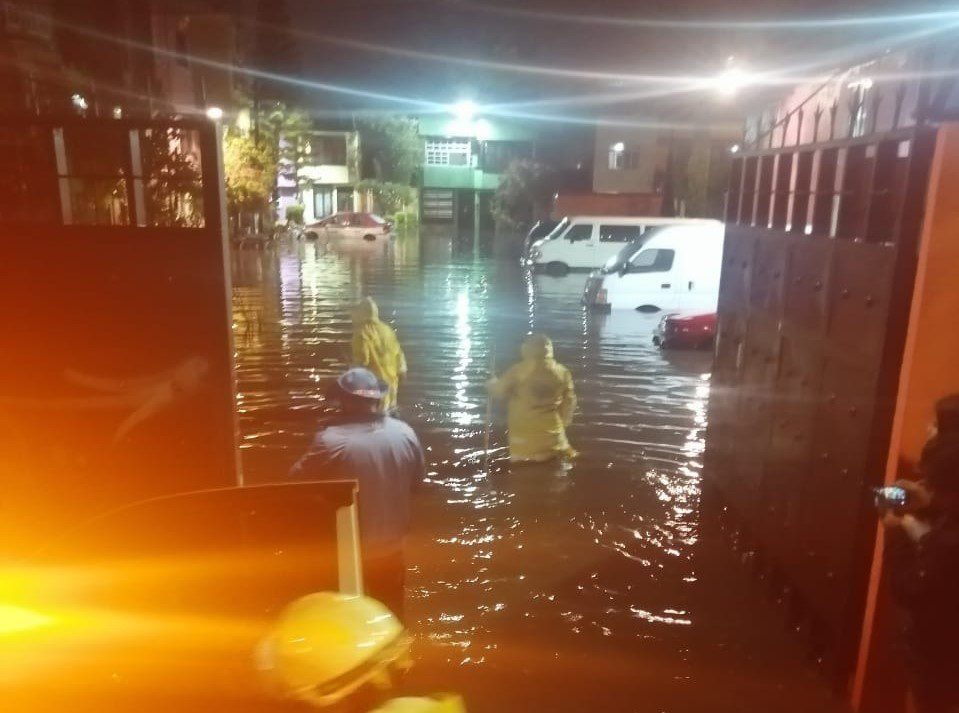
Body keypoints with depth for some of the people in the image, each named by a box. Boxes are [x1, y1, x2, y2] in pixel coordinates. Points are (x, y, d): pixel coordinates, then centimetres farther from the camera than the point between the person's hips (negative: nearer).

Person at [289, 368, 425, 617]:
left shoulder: (331, 441, -26)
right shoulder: (404, 433, -12)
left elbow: (298, 479, -12)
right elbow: (417, 477, 3)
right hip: (391, 545, 4)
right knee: (390, 611, 26)